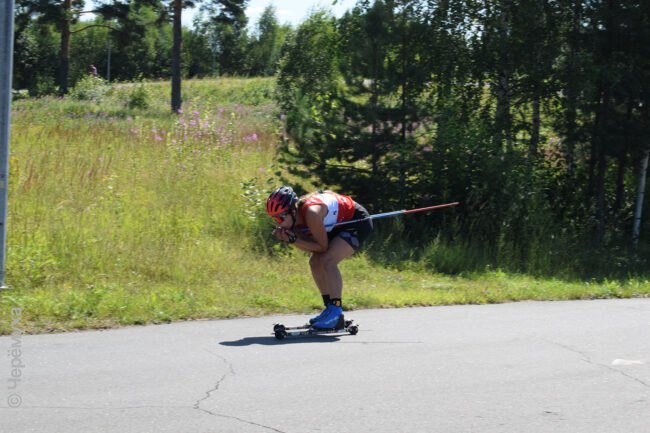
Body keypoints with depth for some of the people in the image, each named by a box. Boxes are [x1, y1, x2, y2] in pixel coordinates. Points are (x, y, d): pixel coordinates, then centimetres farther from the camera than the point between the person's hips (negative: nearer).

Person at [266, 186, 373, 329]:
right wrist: (290, 239, -21)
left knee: (327, 261, -23)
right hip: (339, 224, 9)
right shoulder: (294, 216, -9)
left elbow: (322, 247, -25)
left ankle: (336, 313, -21)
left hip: (358, 221, -9)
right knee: (315, 262, 4)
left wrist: (294, 240, -30)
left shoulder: (311, 213, -34)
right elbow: (311, 247, -6)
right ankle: (330, 308, 13)